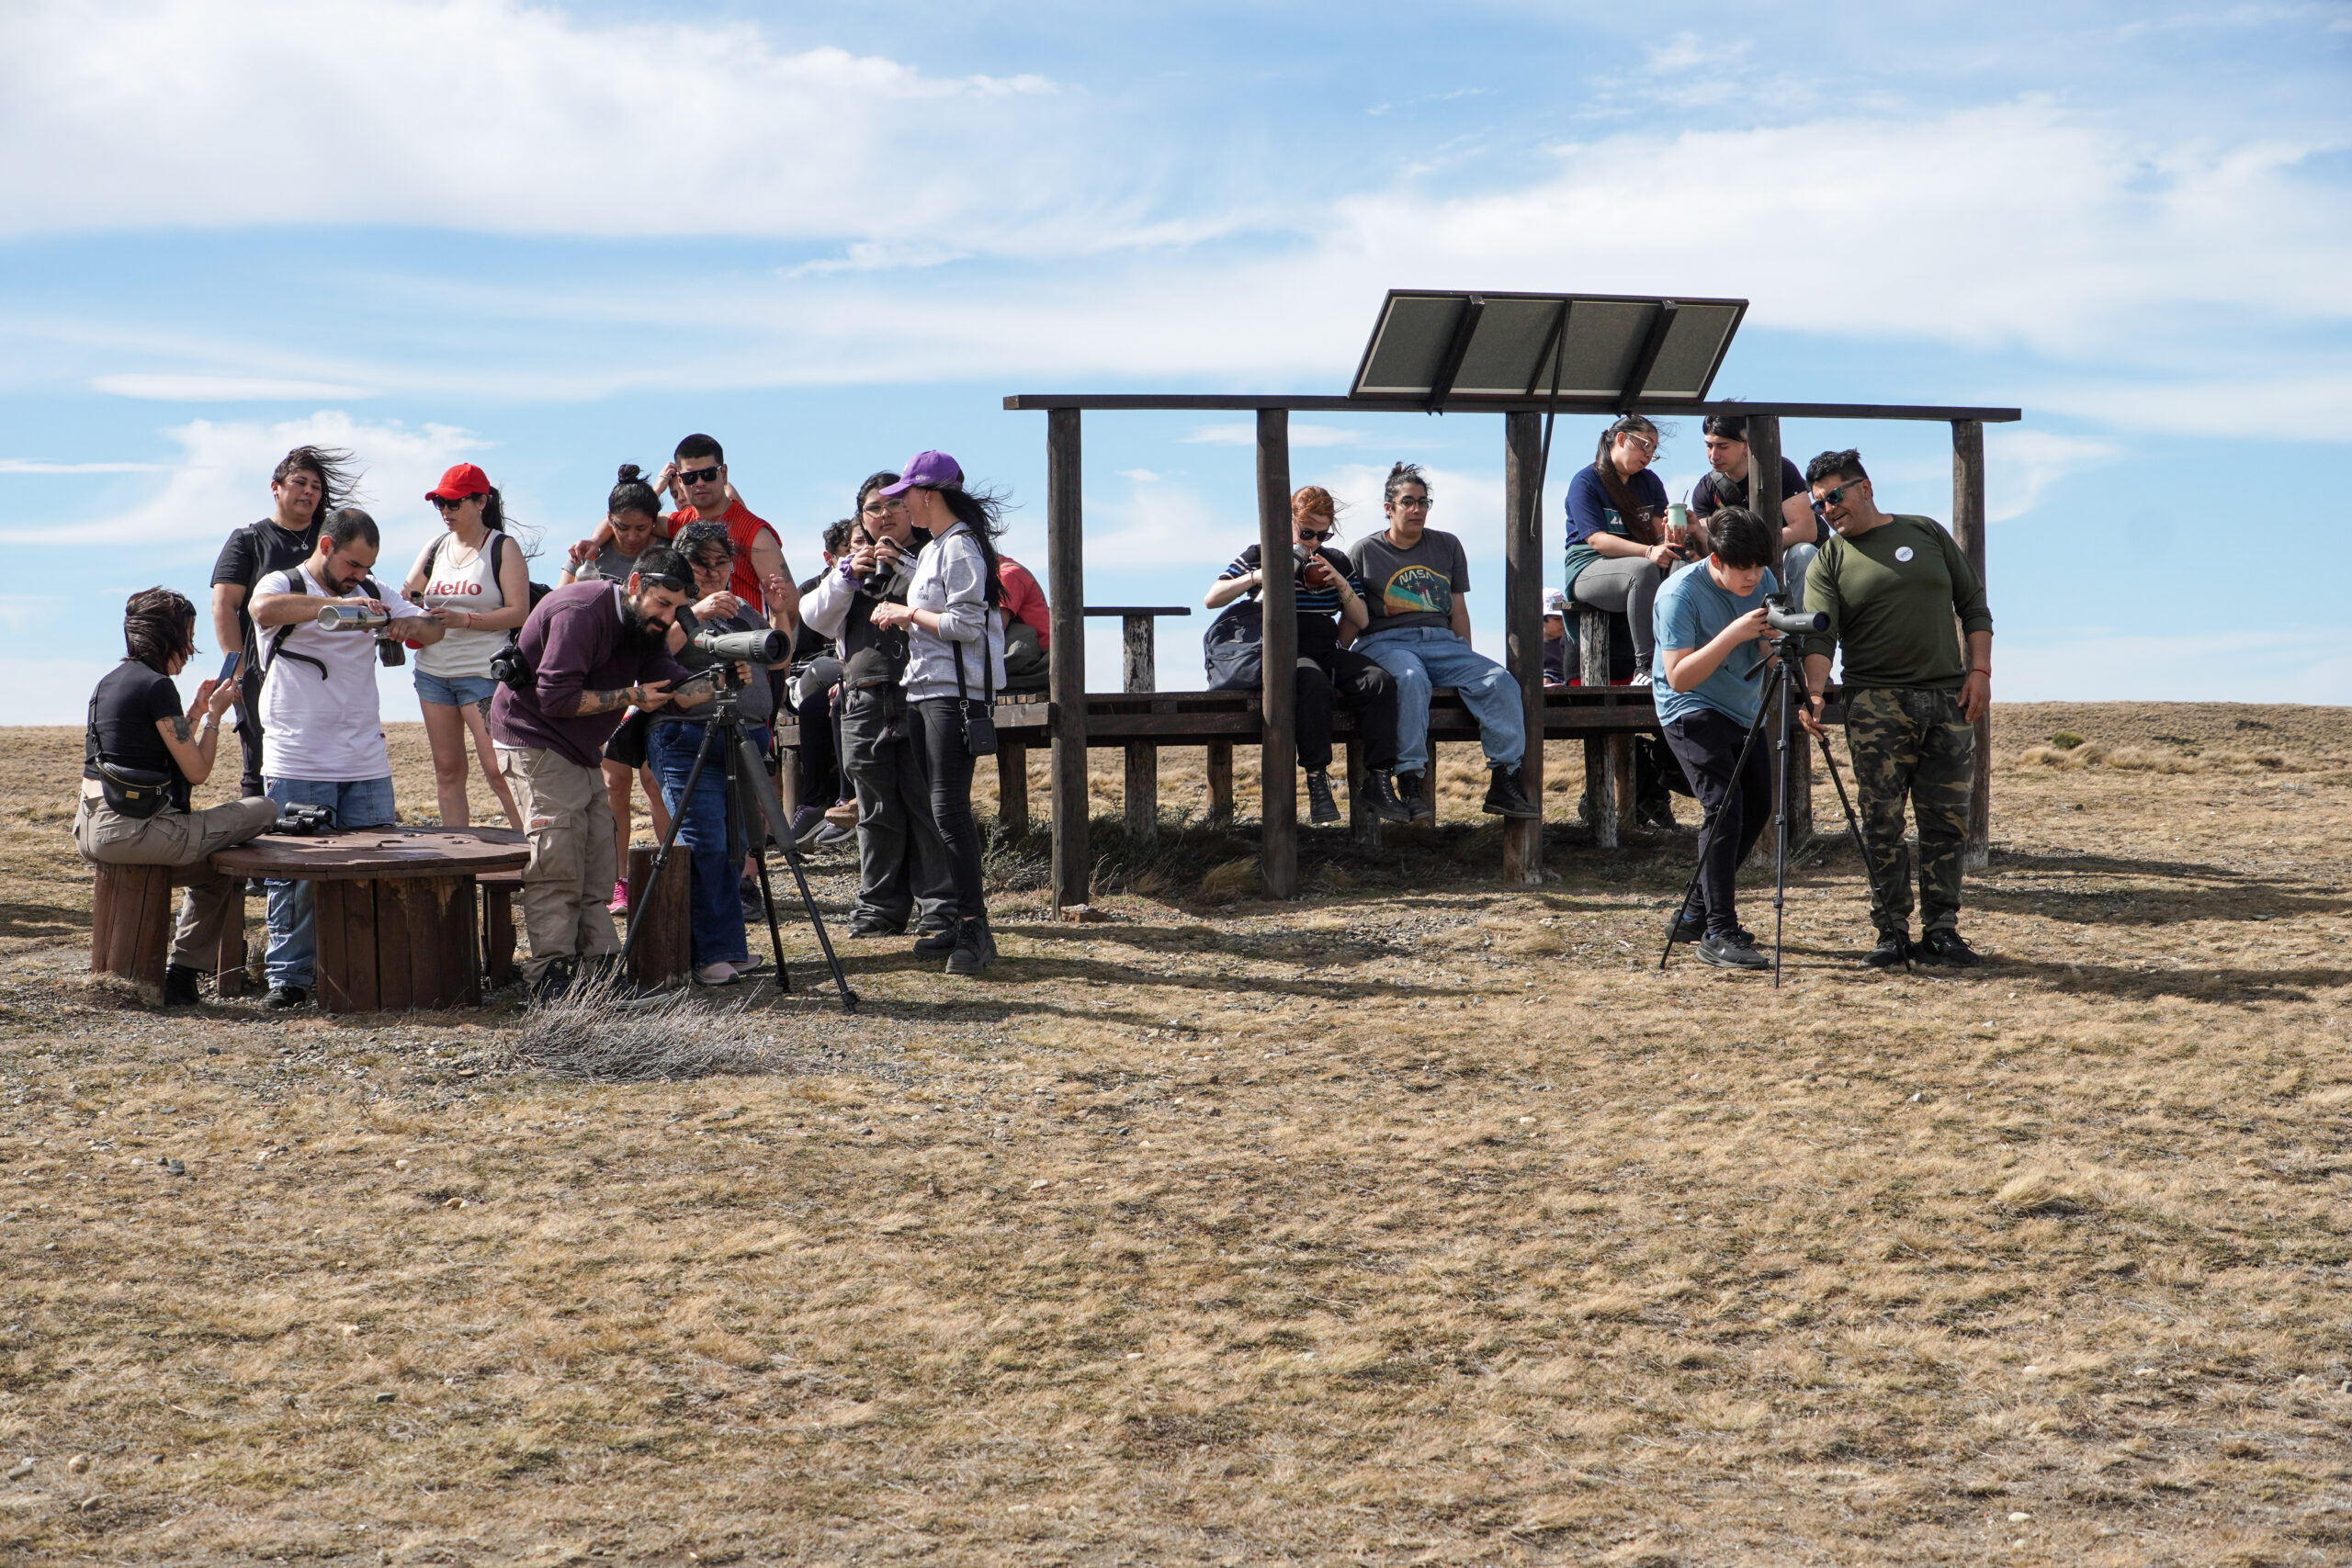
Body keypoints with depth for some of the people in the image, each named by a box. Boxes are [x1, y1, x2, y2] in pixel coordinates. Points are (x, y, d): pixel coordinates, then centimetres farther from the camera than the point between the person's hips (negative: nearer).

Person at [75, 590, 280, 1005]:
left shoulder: (109, 680, 17)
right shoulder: (156, 686, -11)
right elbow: (197, 771, -8)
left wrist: (198, 710, 25)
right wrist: (214, 714, 6)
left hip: (91, 831, 10)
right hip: (134, 830, -10)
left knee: (210, 868, 29)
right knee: (263, 811, -2)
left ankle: (181, 976, 23)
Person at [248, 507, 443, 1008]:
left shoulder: (372, 594, 15)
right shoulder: (283, 586, -1)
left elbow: (433, 629, 14)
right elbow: (265, 610, -24)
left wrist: (409, 625, -10)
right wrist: (333, 604, -34)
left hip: (367, 764, 5)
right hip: (297, 766, -4)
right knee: (297, 872, -2)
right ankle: (288, 976, 6)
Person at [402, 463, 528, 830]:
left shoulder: (503, 548, -1)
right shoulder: (435, 549, 14)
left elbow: (518, 612, -9)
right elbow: (405, 601, 12)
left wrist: (464, 620, -20)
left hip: (483, 672, -6)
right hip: (432, 672, 6)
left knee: (498, 769, -12)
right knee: (447, 770, 6)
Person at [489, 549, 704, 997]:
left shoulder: (645, 625, 4)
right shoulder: (581, 614, -23)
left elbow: (673, 688, -4)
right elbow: (557, 697, -27)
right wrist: (629, 697, -20)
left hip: (582, 753, 9)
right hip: (537, 745, -9)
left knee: (598, 862, 4)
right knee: (557, 865, -14)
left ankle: (604, 965, 5)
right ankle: (549, 974, -14)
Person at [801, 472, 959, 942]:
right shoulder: (855, 564, 22)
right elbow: (814, 617, 10)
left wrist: (905, 567, -17)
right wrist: (847, 574, -3)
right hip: (865, 703, 5)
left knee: (926, 806, -8)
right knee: (877, 811, 8)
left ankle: (940, 912, -6)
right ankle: (881, 907, 17)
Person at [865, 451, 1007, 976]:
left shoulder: (960, 546, -11)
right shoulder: (934, 548, 20)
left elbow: (967, 624, -19)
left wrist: (908, 614, -9)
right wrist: (904, 613, 10)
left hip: (956, 693, -10)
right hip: (927, 690, 10)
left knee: (949, 808, -14)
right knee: (942, 808, 9)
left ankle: (975, 930, -13)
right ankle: (962, 921, 14)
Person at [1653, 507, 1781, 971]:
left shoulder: (1763, 583, -4)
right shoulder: (1680, 593, -23)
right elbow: (1679, 677, -28)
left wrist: (1773, 639, -24)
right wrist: (1733, 634, -36)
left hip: (1743, 708, 8)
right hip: (1692, 710, -8)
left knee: (1755, 809, 9)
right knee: (1724, 806, -22)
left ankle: (1697, 913, 24)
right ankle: (1718, 935, -25)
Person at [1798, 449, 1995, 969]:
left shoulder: (1927, 533, 11)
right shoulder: (1828, 561, 5)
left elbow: (1973, 604, 14)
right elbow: (1820, 633, -9)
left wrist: (1980, 670, 2)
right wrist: (1815, 690, -26)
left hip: (1949, 698, 2)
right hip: (1877, 704, -2)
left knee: (1947, 821, 2)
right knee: (1882, 823, -5)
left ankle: (1941, 931, 8)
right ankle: (1892, 931, 2)